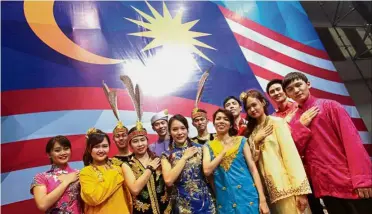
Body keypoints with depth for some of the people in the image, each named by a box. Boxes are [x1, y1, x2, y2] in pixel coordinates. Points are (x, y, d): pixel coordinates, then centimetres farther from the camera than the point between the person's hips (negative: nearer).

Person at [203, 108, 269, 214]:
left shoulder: (241, 140, 2)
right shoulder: (208, 146, 3)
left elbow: (253, 167, -1)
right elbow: (207, 170, -10)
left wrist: (262, 199, -6)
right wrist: (224, 150, -7)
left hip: (247, 195, 0)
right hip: (225, 200, 1)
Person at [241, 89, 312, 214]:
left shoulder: (276, 122, -4)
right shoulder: (252, 132, 11)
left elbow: (291, 153, -12)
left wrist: (300, 189, -18)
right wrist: (255, 141, -8)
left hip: (287, 186, -4)